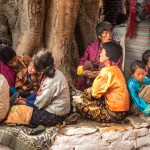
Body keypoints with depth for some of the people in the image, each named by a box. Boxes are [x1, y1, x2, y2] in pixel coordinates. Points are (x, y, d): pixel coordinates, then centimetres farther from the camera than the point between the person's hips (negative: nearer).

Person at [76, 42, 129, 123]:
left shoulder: (106, 71, -20)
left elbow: (95, 92, -15)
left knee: (80, 107, -13)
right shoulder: (116, 69, 10)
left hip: (114, 113, -9)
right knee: (87, 92, 17)